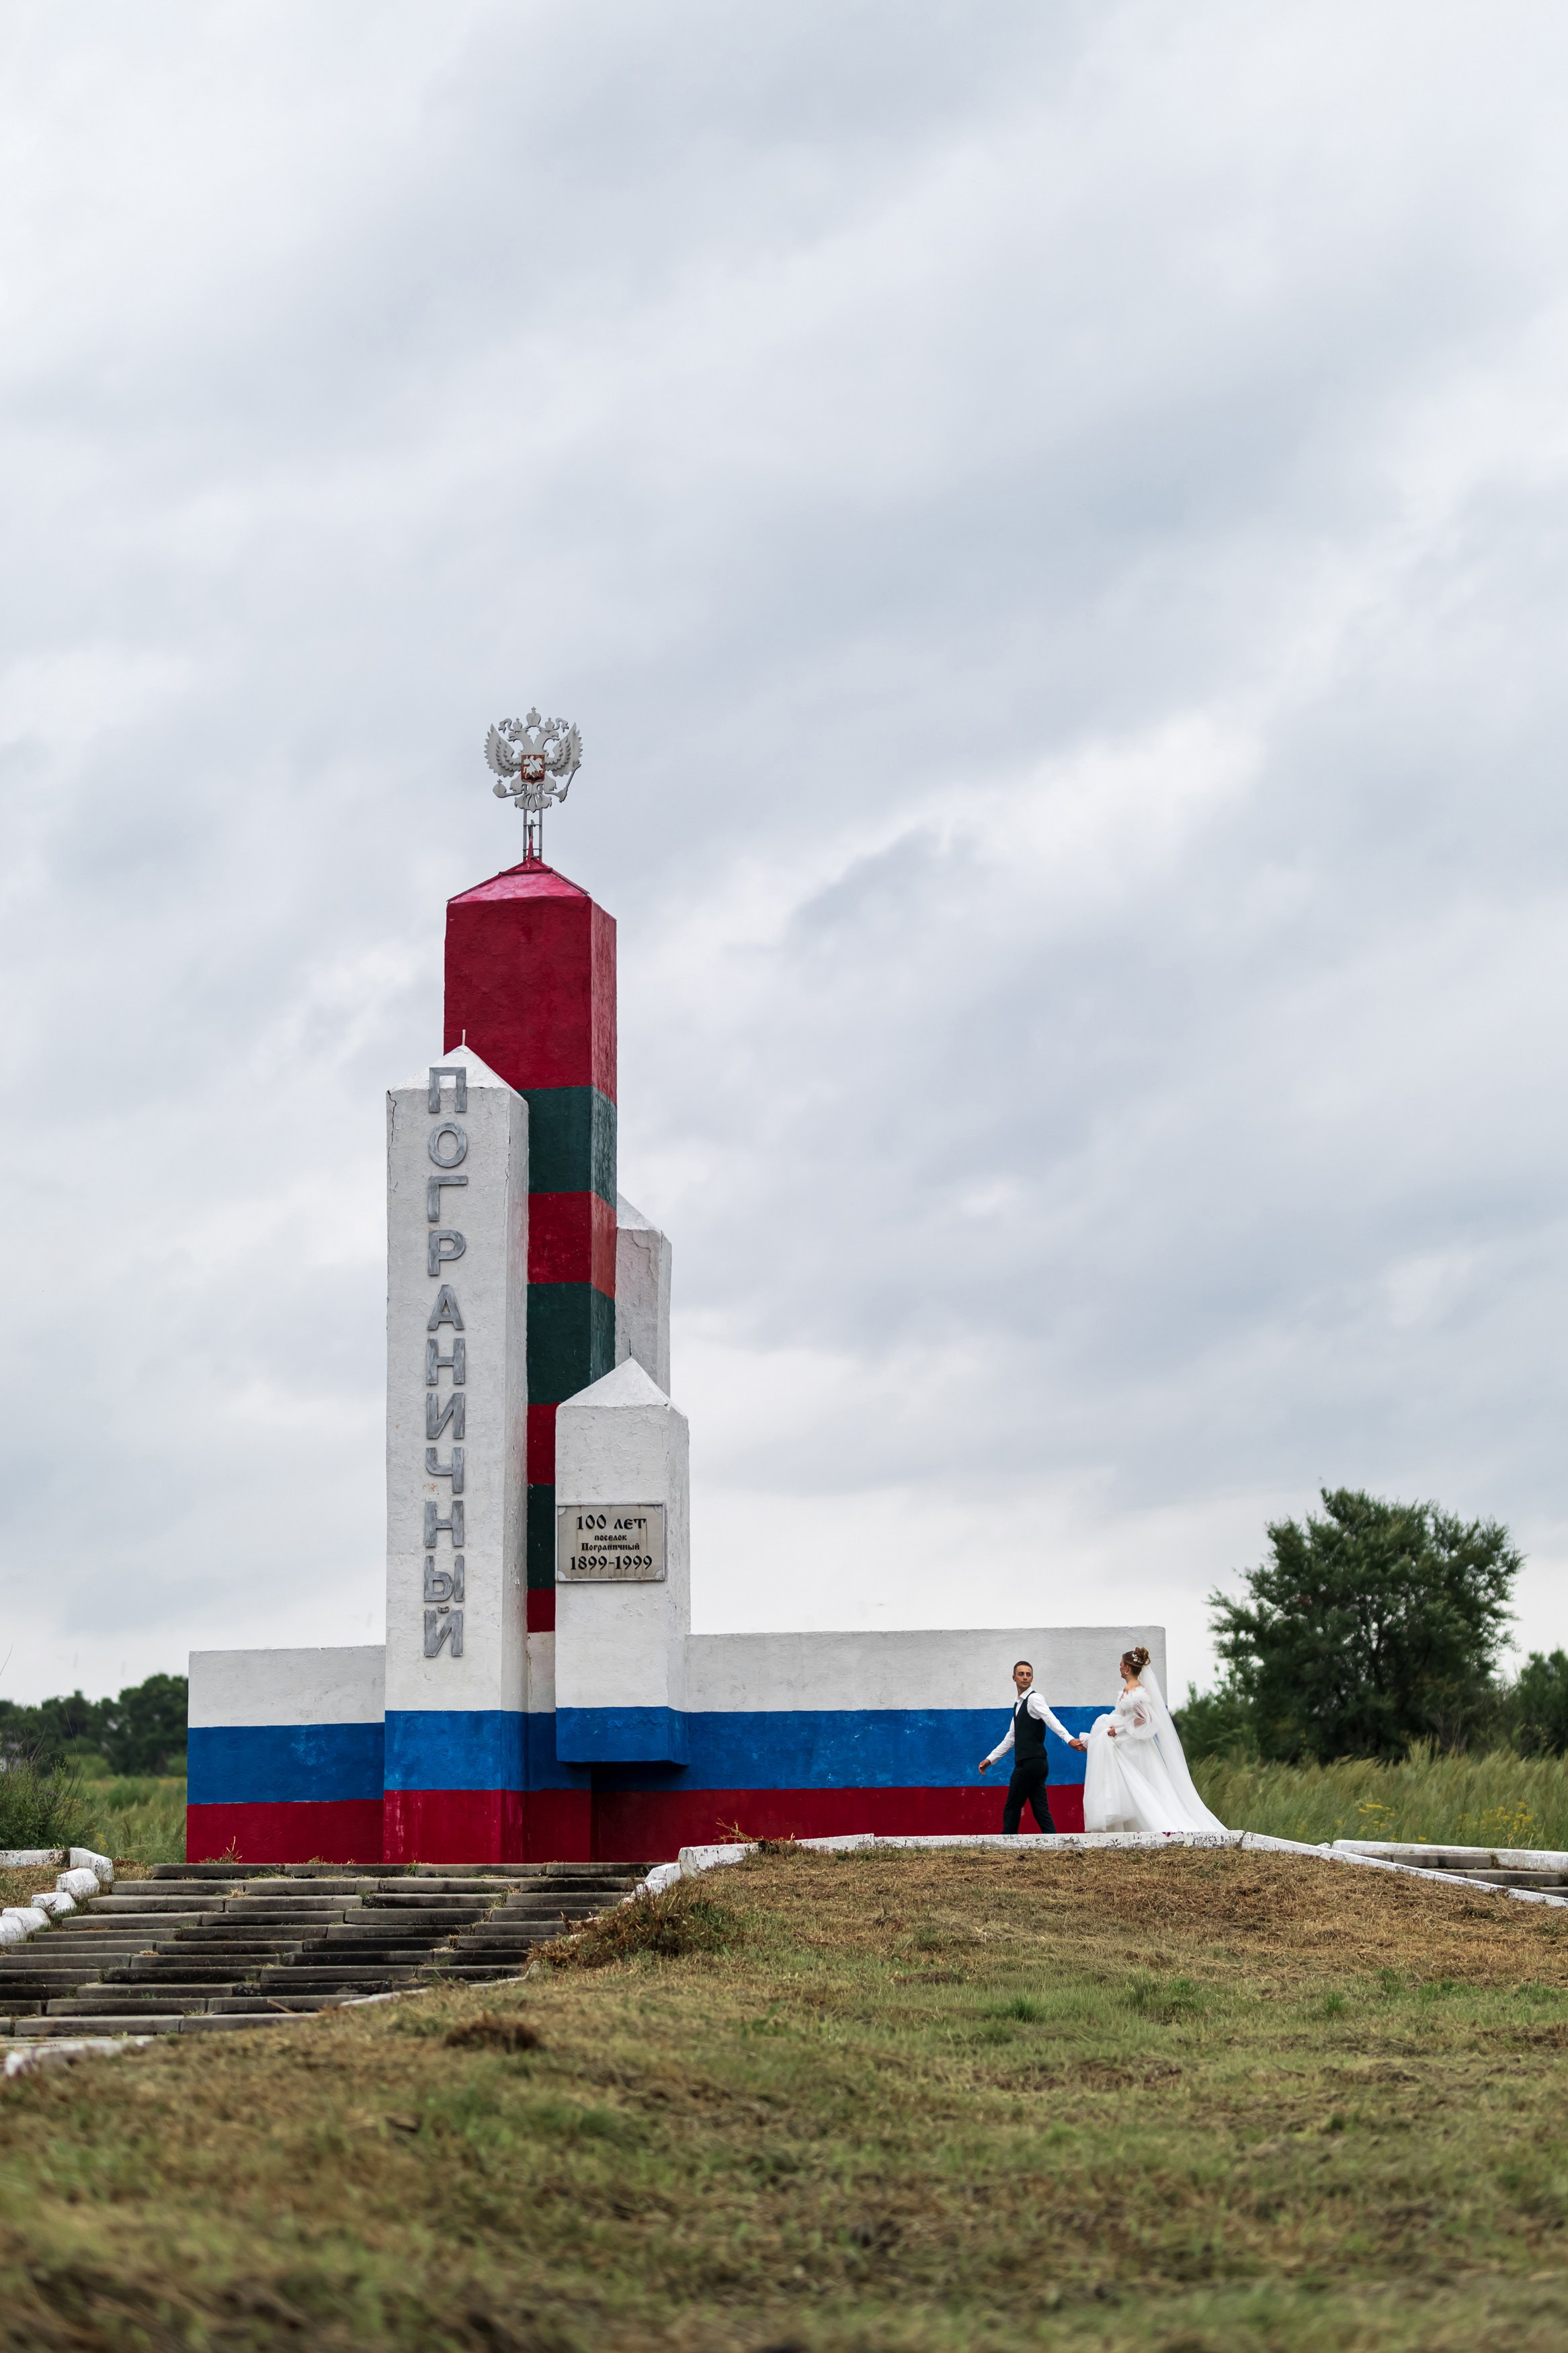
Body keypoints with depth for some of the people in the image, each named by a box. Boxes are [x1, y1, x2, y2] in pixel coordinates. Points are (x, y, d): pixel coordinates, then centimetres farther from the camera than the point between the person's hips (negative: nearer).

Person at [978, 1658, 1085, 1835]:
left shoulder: (1034, 1699, -7)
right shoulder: (1019, 1703, 21)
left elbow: (1051, 1720, -24)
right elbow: (1011, 1738, 27)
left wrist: (1069, 1739, -39)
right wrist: (991, 1759, 26)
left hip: (1031, 1762, -9)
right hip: (1031, 1763, 9)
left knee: (1012, 1808, -1)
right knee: (1040, 1809, 2)